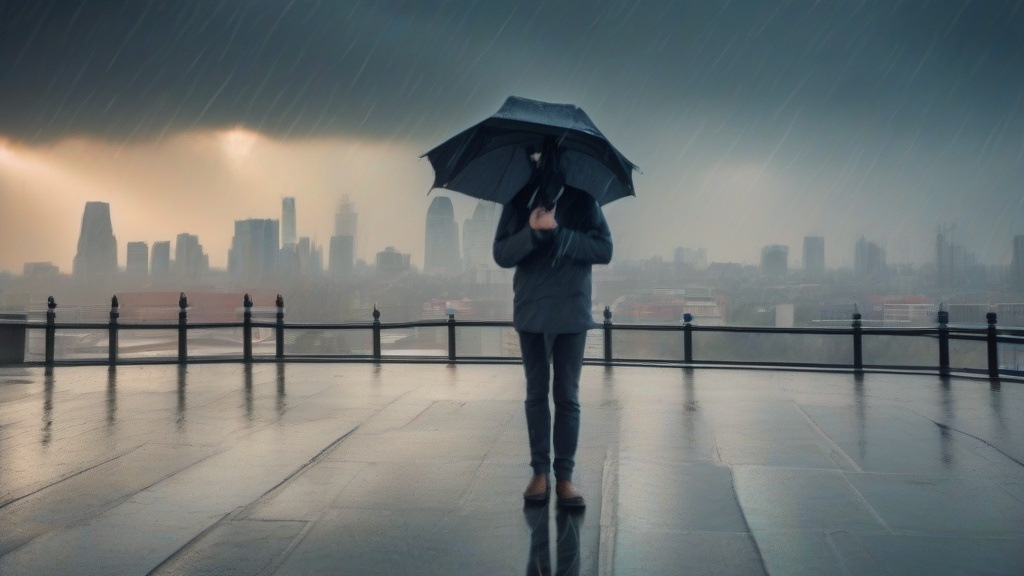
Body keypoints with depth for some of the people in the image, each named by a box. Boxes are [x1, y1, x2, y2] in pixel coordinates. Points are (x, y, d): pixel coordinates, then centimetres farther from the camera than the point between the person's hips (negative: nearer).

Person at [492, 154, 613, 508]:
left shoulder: (583, 199, 1)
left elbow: (604, 250, -8)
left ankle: (565, 476, 10)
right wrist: (531, 232, -20)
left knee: (567, 396, 4)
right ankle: (540, 473, 17)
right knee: (536, 393, 8)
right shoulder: (519, 201, 4)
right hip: (531, 312, 1)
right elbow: (501, 254, -3)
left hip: (571, 311, -1)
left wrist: (557, 232, -18)